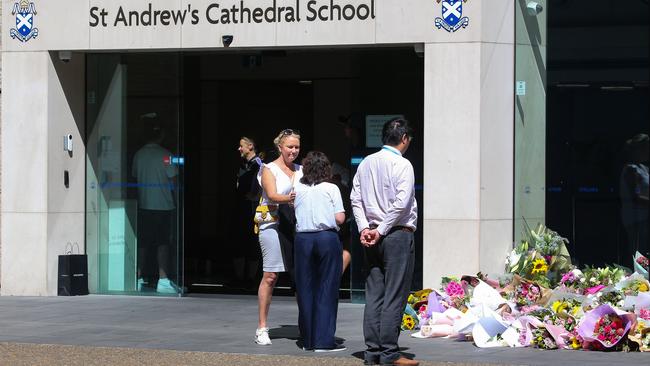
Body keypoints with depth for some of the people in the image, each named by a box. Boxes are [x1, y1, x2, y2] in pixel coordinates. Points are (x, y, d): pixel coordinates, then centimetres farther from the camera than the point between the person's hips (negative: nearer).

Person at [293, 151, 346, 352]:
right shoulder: (331, 189, -2)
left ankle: (308, 340, 13)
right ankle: (324, 340, -2)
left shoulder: (298, 189, 5)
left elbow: (292, 213, 7)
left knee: (305, 289, 9)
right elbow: (340, 218, -5)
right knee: (327, 289, 1)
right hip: (327, 237, -3)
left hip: (303, 239, 3)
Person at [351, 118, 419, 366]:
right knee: (395, 296, -5)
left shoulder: (366, 163, 11)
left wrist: (364, 228, 2)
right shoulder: (402, 164, -10)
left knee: (374, 295, 8)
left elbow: (355, 199, 8)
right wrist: (381, 231, -11)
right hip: (398, 234, -7)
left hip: (373, 237, 7)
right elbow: (402, 203, -17)